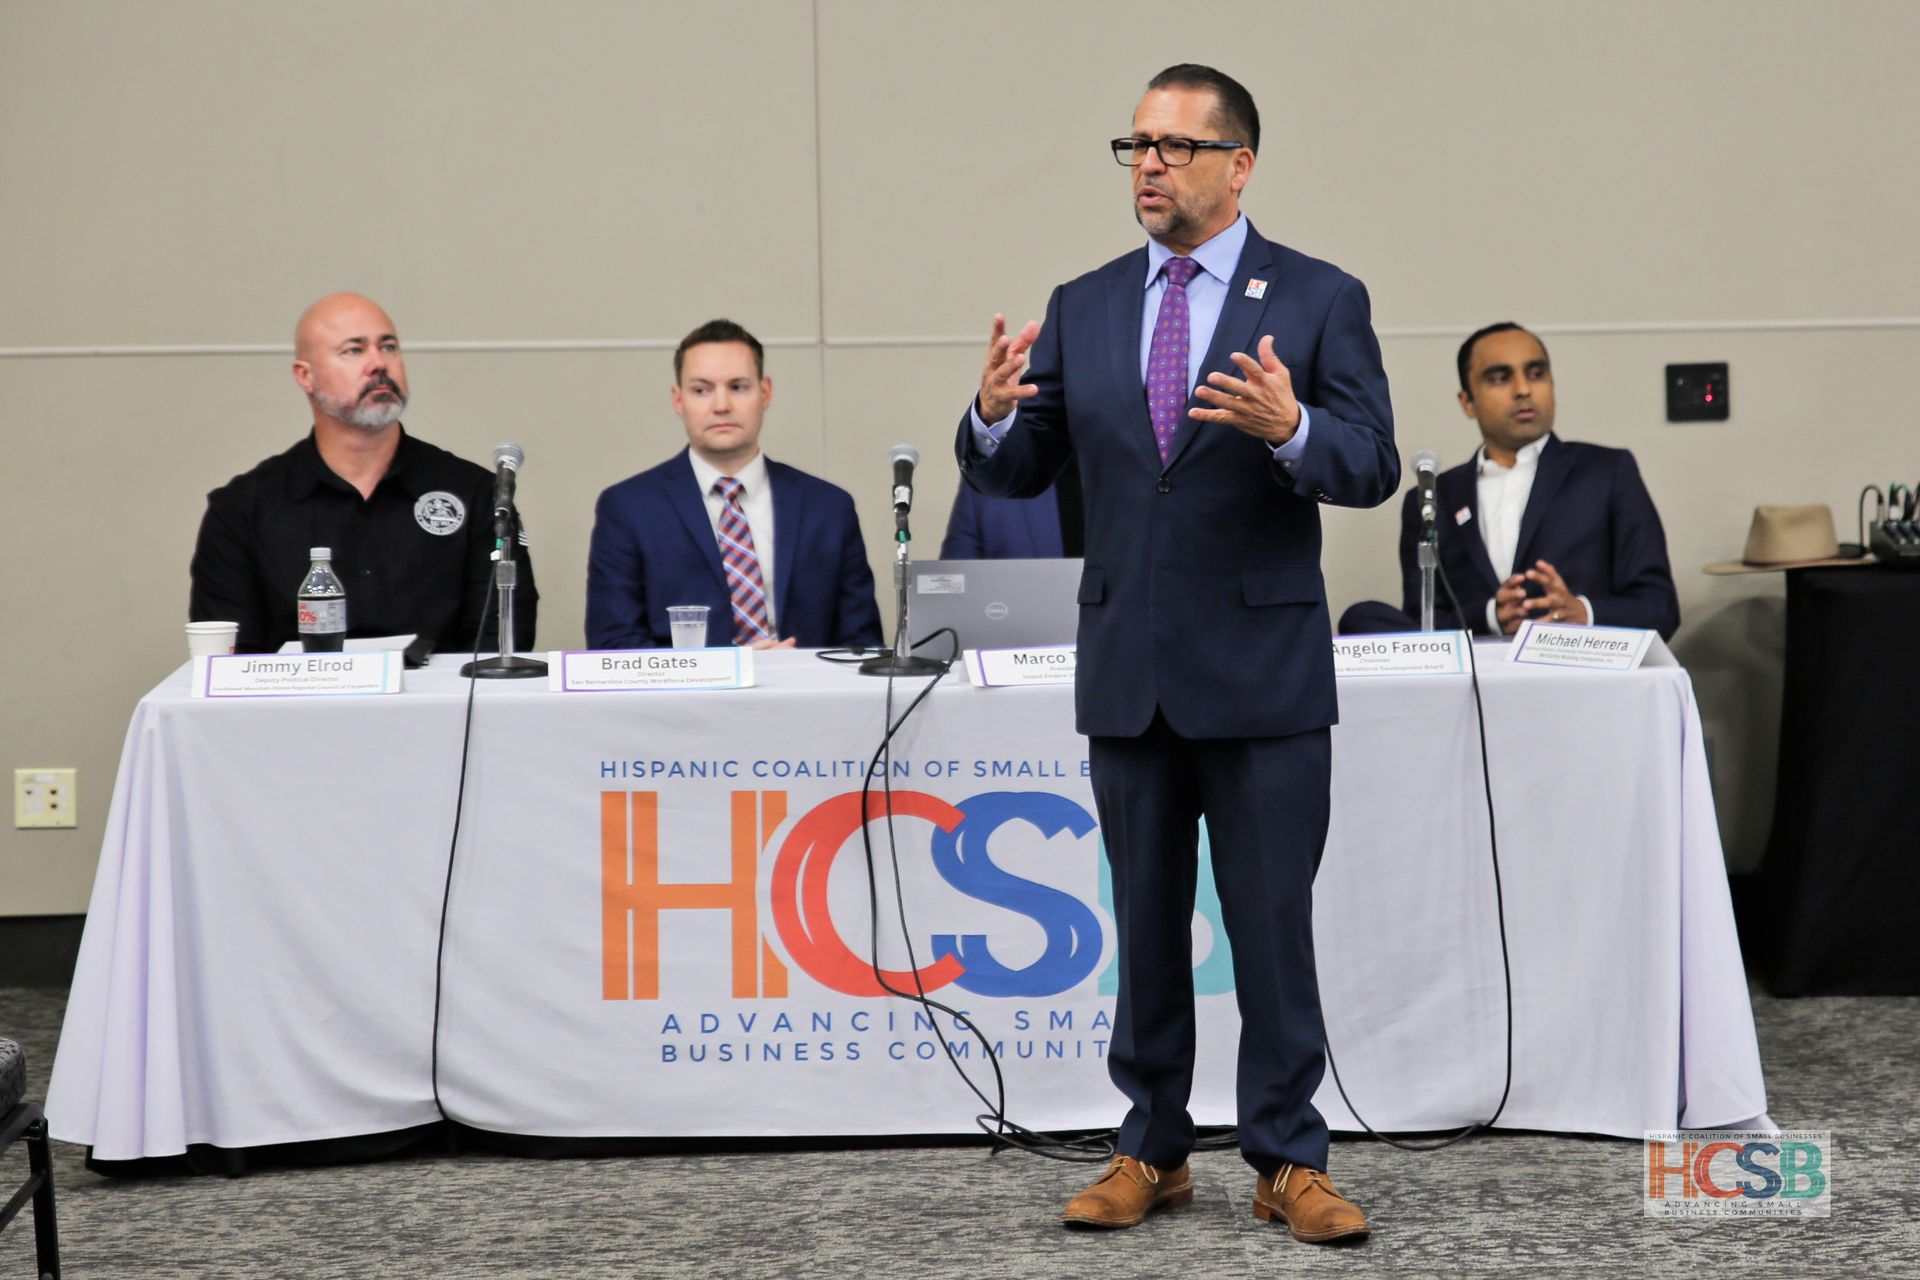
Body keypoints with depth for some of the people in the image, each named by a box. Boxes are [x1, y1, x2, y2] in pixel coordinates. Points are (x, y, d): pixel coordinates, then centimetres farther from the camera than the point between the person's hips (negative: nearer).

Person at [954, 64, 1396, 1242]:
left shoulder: (1319, 299, -2)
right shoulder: (1084, 308, 8)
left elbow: (1374, 469, -9)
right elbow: (1017, 475, 6)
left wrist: (1290, 429, -29)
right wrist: (995, 414, -17)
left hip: (1261, 670, -3)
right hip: (1130, 670, 4)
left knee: (1274, 924, 1)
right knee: (1147, 924, 11)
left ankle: (1289, 1161, 12)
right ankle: (1153, 1152, 22)